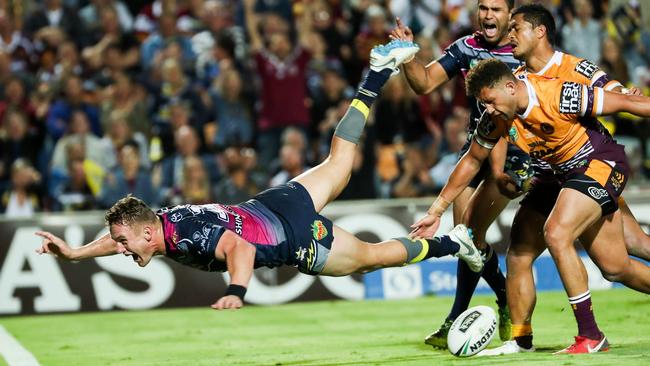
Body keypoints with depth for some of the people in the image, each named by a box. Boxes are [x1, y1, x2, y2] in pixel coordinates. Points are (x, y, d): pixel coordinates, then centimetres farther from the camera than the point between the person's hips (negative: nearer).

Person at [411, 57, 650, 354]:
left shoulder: (559, 96, -27)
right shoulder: (495, 120, -7)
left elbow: (625, 103, -21)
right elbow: (472, 161, 7)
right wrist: (436, 211, 8)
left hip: (603, 164, -7)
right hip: (568, 173, 7)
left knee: (556, 233, -24)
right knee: (616, 269, 8)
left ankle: (591, 336, -17)